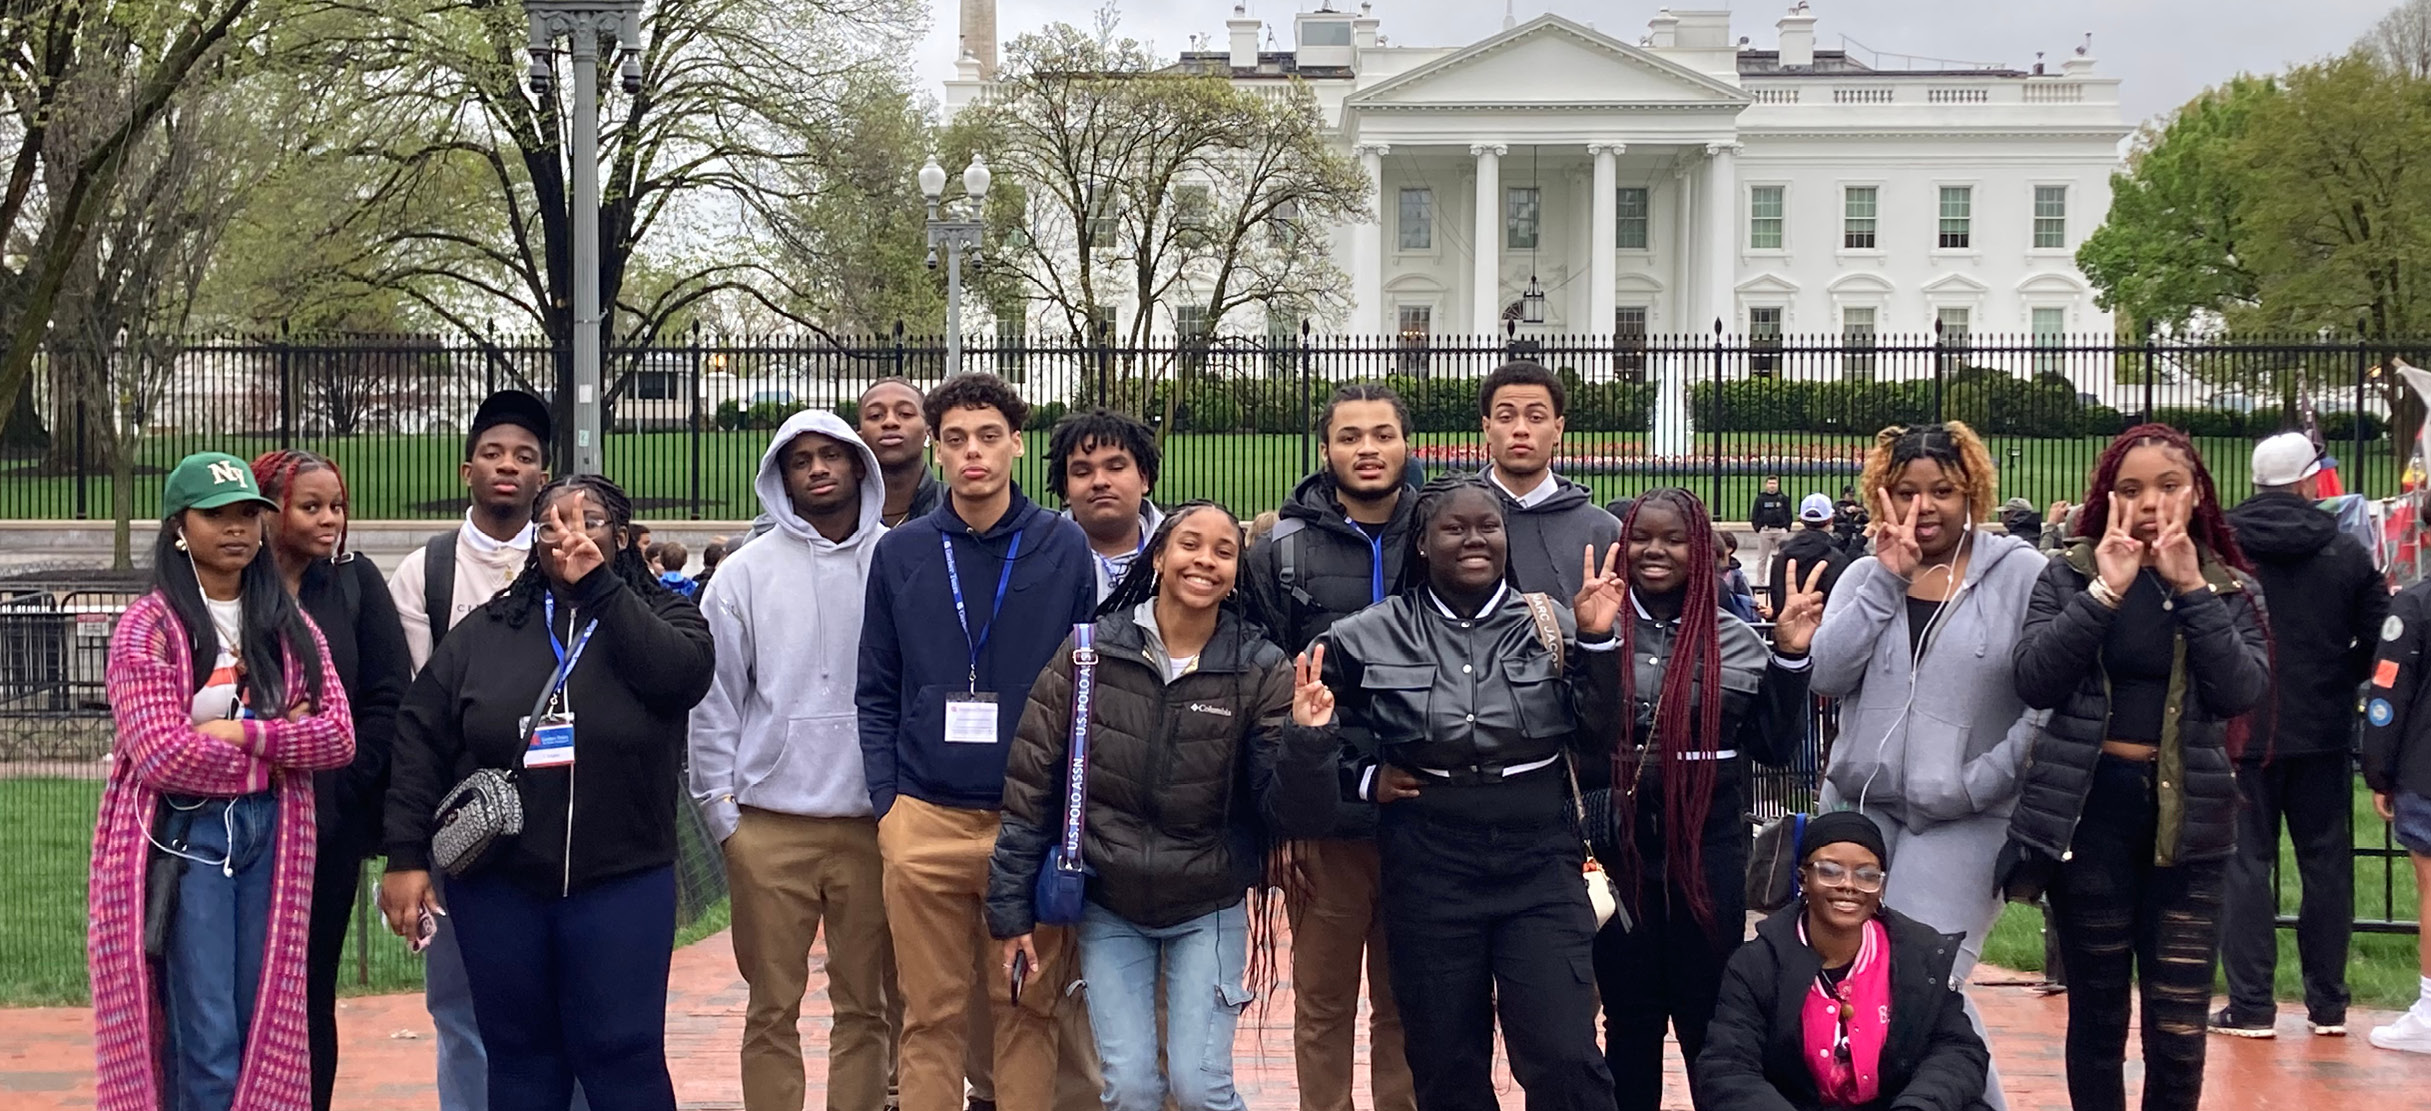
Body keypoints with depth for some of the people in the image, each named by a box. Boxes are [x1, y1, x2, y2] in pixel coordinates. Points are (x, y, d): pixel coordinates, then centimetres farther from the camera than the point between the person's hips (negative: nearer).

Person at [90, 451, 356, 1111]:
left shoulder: (290, 627, 11)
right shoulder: (148, 628, -4)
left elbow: (339, 735, 1)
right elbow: (163, 755, -15)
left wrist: (242, 733, -13)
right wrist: (283, 743, -7)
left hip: (270, 834, 5)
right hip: (183, 834, -5)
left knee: (268, 1032, 5)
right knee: (205, 1041, -7)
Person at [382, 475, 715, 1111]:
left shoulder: (661, 617, 4)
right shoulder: (486, 633, 9)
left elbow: (683, 674, -19)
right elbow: (420, 740, 6)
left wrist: (597, 583, -17)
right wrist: (406, 856, -1)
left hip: (621, 885, -2)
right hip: (498, 888, 2)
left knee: (623, 1055, -3)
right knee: (520, 1058, 9)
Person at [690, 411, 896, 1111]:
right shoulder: (746, 575, 5)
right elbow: (713, 700, 6)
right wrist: (721, 811, 1)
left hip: (874, 821, 0)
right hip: (770, 825, 0)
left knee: (866, 1006, 5)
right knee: (773, 1009, 4)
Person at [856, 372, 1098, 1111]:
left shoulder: (1065, 548, 3)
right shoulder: (900, 554, 6)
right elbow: (877, 693, 9)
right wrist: (885, 800, 0)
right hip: (925, 820, 1)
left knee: (1028, 1009, 5)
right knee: (931, 1014, 5)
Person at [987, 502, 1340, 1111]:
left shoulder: (1260, 670, -8)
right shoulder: (1090, 650, -6)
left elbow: (1290, 812, -10)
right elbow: (1031, 784, -2)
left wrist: (1305, 736, -30)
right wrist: (1011, 905, -2)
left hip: (1208, 913, -1)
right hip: (1109, 911, 1)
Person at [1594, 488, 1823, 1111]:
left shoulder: (1736, 640, 3)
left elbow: (1776, 747, 4)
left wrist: (1789, 657, -7)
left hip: (1710, 849, 1)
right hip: (1618, 845, 0)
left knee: (1711, 1017, 10)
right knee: (1629, 1017, 10)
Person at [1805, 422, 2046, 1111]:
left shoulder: (2020, 575, -3)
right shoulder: (1866, 575, 10)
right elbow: (1826, 677, -5)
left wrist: (1985, 779, -12)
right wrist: (1888, 579, -9)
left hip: (1964, 822, -4)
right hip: (1859, 807, 5)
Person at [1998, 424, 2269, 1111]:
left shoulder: (2231, 589, 6)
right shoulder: (2069, 577, 2)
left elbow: (2243, 691, -10)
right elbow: (2034, 680, -12)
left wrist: (2190, 589, -15)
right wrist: (2105, 591, -16)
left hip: (2188, 814, 1)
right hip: (2089, 808, -1)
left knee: (2180, 1026, -3)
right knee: (2097, 1011, 8)